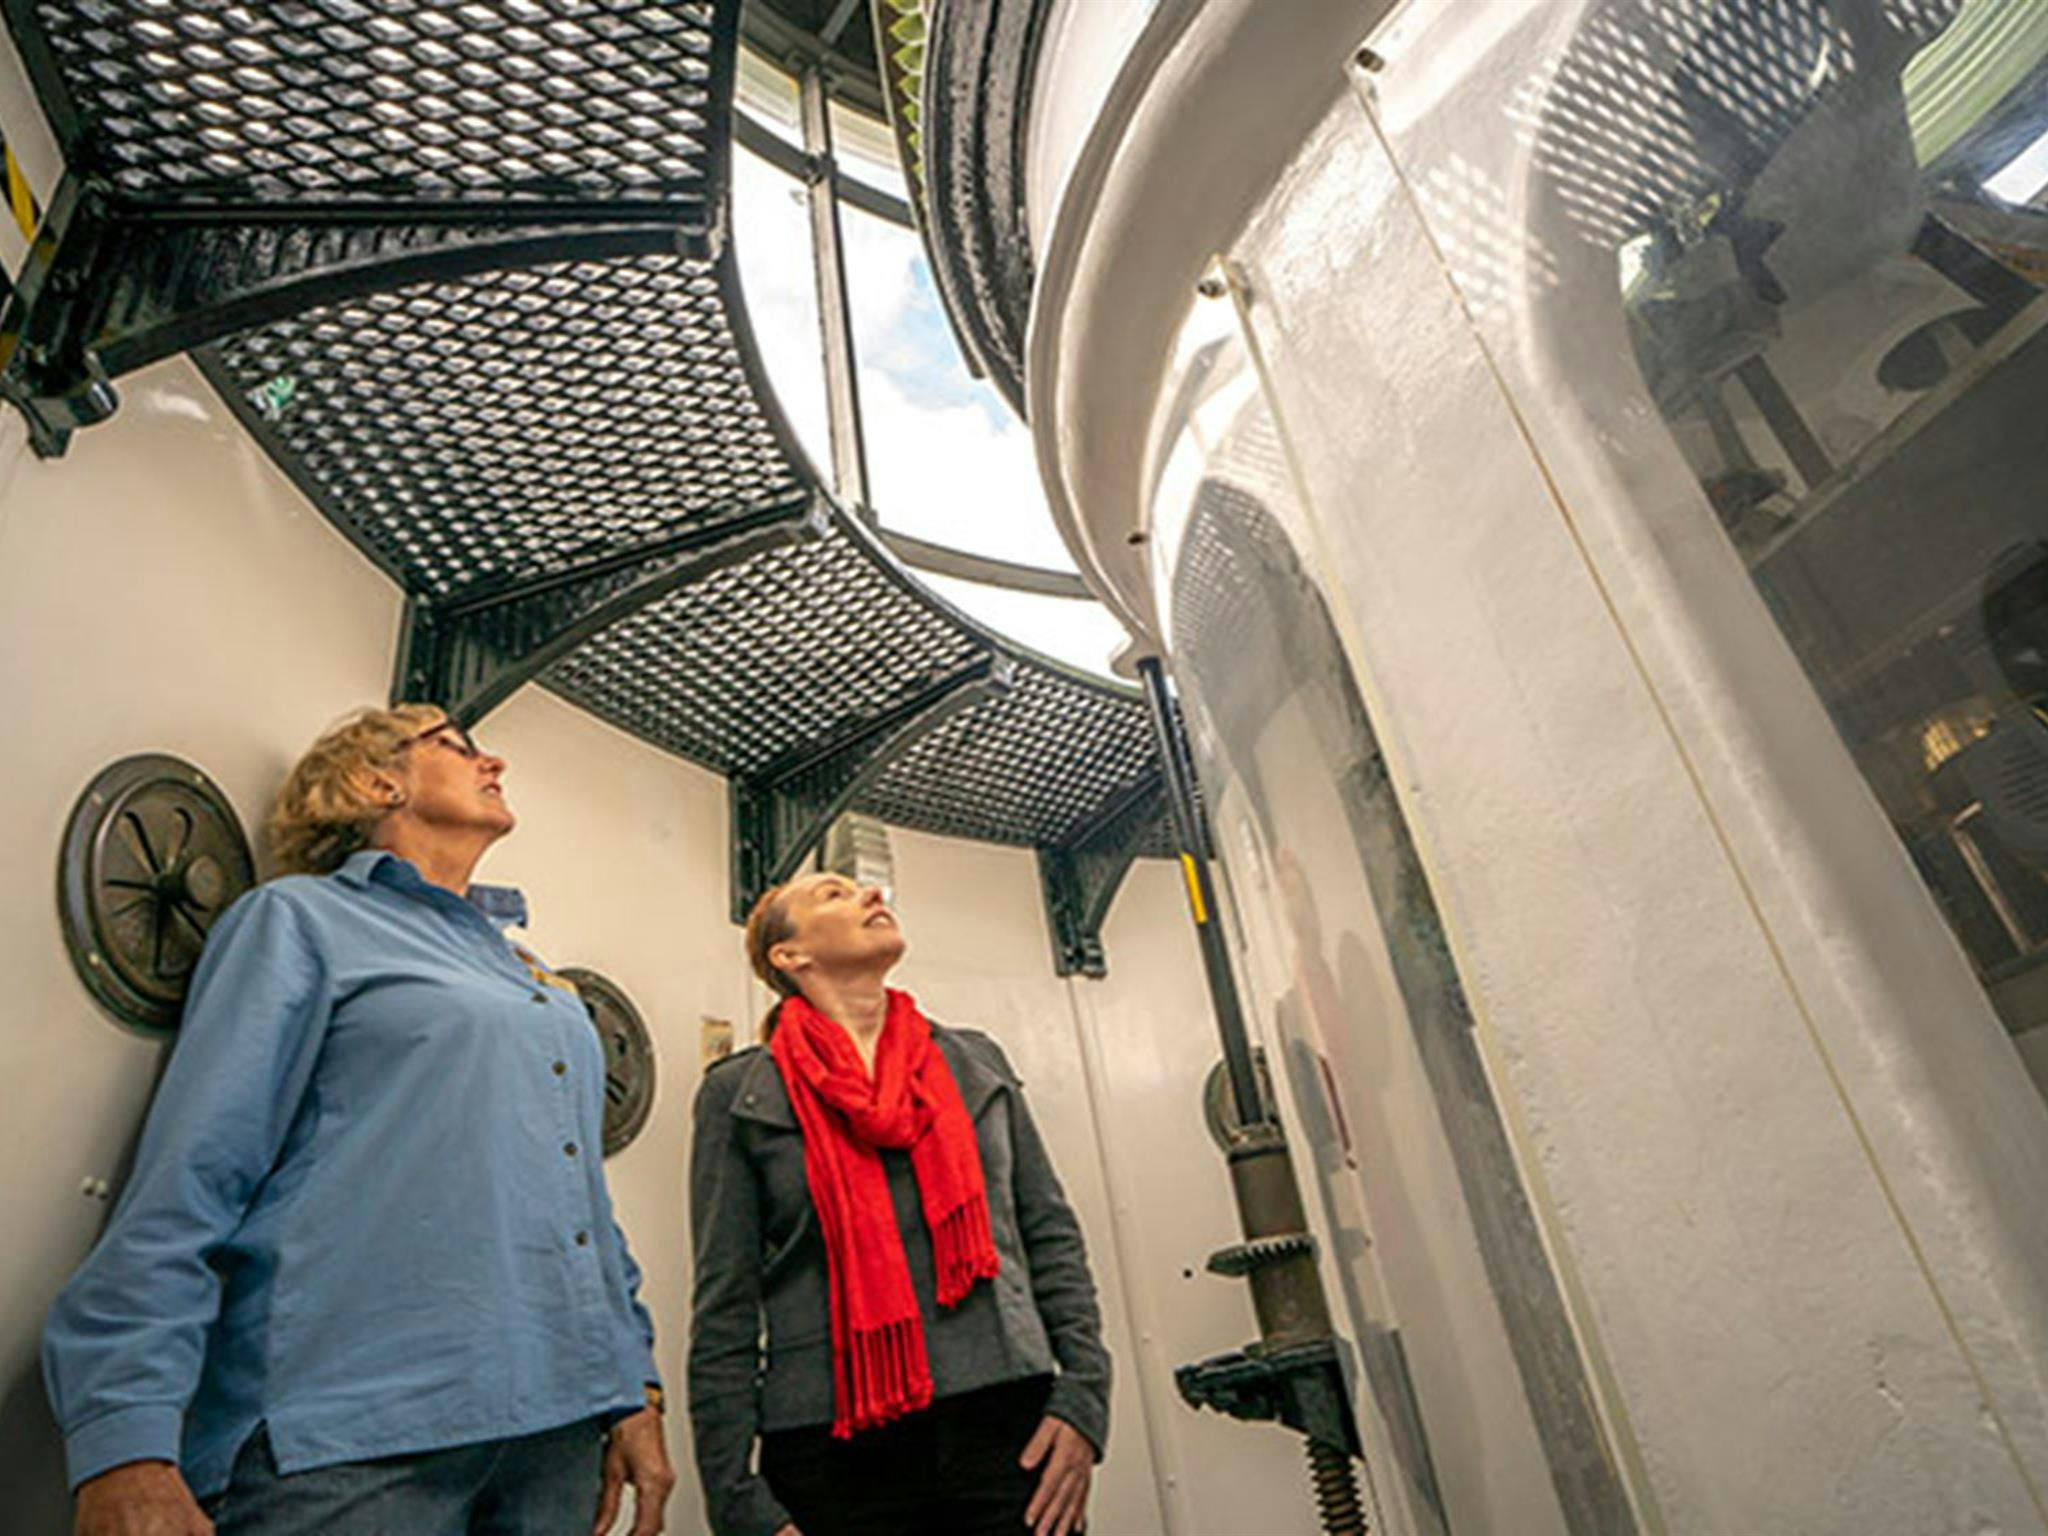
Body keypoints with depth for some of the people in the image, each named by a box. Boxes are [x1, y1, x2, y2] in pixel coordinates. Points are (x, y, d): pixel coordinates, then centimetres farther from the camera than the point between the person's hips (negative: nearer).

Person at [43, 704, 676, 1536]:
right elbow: (186, 1183, -5)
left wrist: (635, 1388, 12)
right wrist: (127, 1443, -14)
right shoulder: (300, 918, 3)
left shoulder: (534, 976, 20)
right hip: (348, 1434, -6)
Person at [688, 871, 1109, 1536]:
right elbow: (724, 1311, 0)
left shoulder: (977, 1062, 11)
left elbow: (1052, 1236, 10)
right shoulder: (740, 1094, 3)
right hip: (835, 1447, -2)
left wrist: (1083, 1396, -1)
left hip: (1009, 1426, 3)